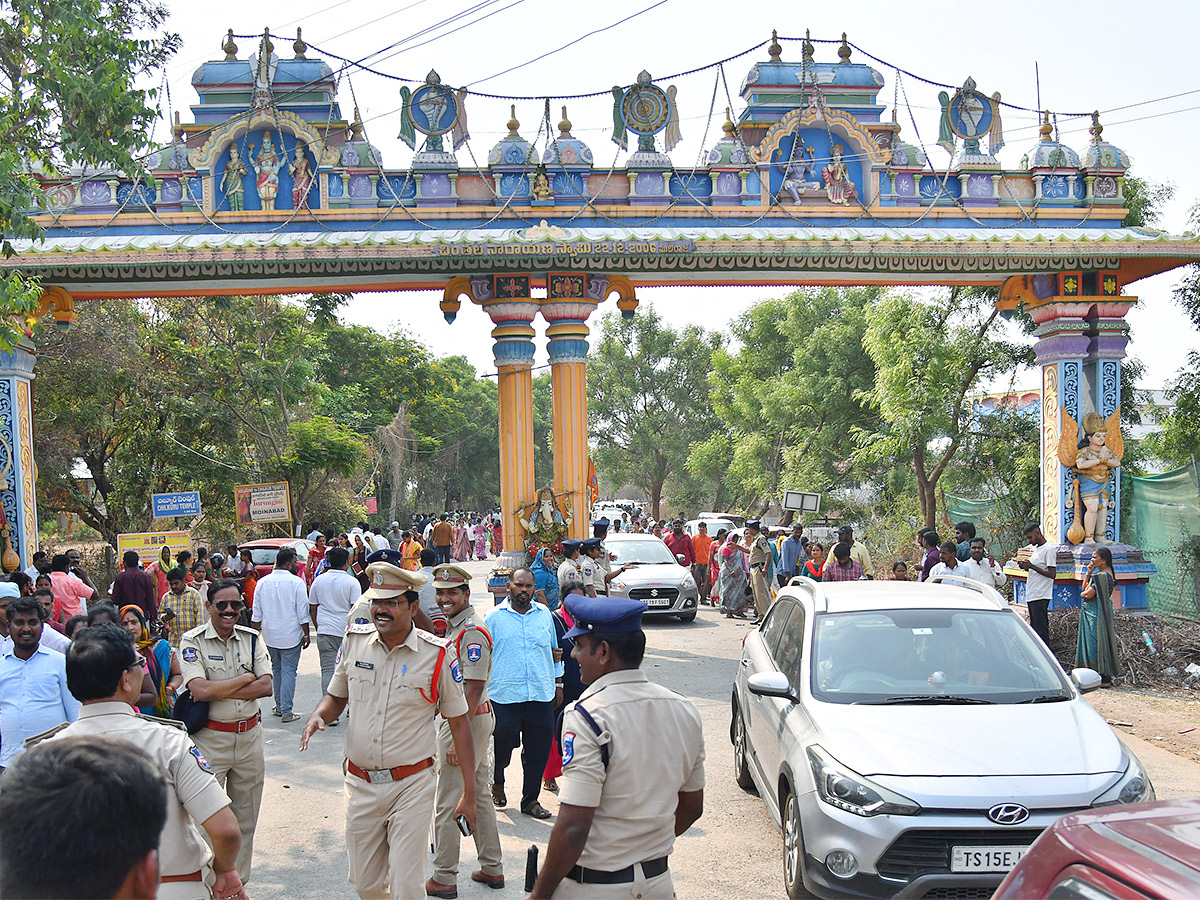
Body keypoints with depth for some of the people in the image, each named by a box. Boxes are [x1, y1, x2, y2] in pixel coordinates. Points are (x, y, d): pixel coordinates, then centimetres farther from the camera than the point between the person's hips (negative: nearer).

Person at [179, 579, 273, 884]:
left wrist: (218, 692, -14)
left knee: (245, 817, 12)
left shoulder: (251, 638, 5)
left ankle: (238, 882, 25)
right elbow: (200, 690, -19)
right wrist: (246, 678, -10)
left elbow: (266, 686, -5)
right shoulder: (192, 641, -6)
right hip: (209, 738, -4)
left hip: (249, 736, 4)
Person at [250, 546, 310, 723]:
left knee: (276, 669, 19)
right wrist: (306, 634, -1)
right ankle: (286, 712, -2)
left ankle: (279, 706, 25)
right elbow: (303, 613, -9)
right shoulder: (296, 582, -11)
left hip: (270, 635, 5)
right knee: (288, 672, -1)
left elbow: (256, 614, 8)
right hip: (291, 636, -5)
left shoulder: (262, 582, 3)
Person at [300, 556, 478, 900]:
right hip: (360, 783, 4)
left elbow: (459, 723, -4)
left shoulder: (437, 654, -10)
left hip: (411, 785, -4)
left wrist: (469, 793, -6)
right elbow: (336, 697, 16)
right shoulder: (355, 640, 1)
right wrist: (318, 717, -8)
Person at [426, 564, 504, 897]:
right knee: (478, 796, 17)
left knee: (448, 803, -1)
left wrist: (457, 740, -23)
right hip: (477, 718, 10)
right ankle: (492, 868, 27)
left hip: (467, 720, -10)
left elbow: (473, 690, -23)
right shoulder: (454, 627, 12)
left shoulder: (472, 632, -20)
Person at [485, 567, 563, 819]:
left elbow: (554, 651, 20)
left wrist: (558, 684, 18)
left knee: (538, 751, 6)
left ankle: (531, 800, 21)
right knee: (503, 744, 3)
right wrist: (481, 693, -1)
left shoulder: (544, 614, 10)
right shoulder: (494, 617, 1)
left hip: (542, 696, 3)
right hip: (504, 695, -3)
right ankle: (497, 781, 35)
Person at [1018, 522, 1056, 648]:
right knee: (1035, 628, 12)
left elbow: (1052, 574, -17)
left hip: (1041, 596, -10)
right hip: (1032, 595, 10)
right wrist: (1025, 566, 7)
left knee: (1041, 629, -9)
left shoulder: (1049, 549, -11)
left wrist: (1031, 566, -18)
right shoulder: (1035, 549, 18)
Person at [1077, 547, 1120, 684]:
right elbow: (1085, 587, 15)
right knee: (1092, 643, 13)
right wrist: (1088, 573, 5)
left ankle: (1104, 678, 1)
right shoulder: (1100, 573, 14)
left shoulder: (1103, 575, -18)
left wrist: (1083, 594, 1)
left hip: (1096, 613, -10)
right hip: (1091, 613, 10)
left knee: (1097, 644, -5)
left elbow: (1088, 594, -21)